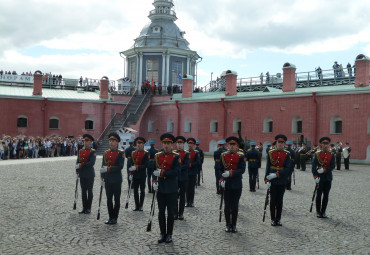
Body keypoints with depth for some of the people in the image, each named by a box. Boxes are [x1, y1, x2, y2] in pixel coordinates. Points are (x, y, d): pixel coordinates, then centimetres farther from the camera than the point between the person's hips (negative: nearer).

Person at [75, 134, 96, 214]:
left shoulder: (93, 152, -9)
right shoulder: (80, 151, 10)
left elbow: (91, 163, -20)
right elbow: (78, 162, 14)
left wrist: (81, 165, -18)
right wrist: (77, 170, 3)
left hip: (89, 174, -5)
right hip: (82, 174, 5)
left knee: (89, 191, 4)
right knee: (83, 191, 10)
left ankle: (88, 208, 13)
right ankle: (84, 208, 19)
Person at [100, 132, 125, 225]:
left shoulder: (121, 153, -8)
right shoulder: (106, 153, 9)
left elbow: (120, 166, -16)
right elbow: (103, 166, 12)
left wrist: (108, 169, -22)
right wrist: (102, 177, 7)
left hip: (117, 180, -5)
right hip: (108, 180, 5)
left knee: (117, 199, 4)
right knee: (109, 199, 10)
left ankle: (115, 218, 13)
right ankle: (110, 217, 21)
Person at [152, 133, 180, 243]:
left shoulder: (176, 157, -5)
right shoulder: (157, 156, 7)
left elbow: (177, 171, -14)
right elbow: (154, 169, 10)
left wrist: (162, 173, -20)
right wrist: (154, 181, -5)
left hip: (171, 189, -3)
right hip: (160, 188, 3)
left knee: (171, 212, 6)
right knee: (161, 212, 8)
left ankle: (169, 234, 18)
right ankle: (162, 234, 20)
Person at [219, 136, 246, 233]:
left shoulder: (241, 156, -2)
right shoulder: (223, 155, 4)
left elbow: (242, 170, -12)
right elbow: (220, 169, 8)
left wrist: (230, 173, -24)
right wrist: (221, 179, -7)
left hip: (237, 185, -1)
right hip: (226, 184, 1)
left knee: (235, 206, 6)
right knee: (227, 205, 5)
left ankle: (234, 225, 18)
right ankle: (228, 225, 17)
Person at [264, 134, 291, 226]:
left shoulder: (287, 154, -1)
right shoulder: (270, 153, 1)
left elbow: (288, 169, -8)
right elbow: (267, 167, 0)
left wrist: (276, 174, -17)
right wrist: (267, 180, -7)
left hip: (282, 181, 0)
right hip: (272, 181, 0)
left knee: (280, 201, 7)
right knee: (273, 200, 4)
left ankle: (278, 219, 18)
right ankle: (273, 219, 14)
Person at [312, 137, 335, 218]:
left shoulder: (331, 155, 5)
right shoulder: (317, 154, -2)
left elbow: (333, 166, -3)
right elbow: (313, 166, -6)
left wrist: (324, 170, -18)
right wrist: (315, 176, -15)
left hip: (328, 178, 2)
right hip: (320, 178, -2)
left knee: (326, 195, 6)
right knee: (319, 194, 3)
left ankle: (323, 212, 16)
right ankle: (318, 212, 13)